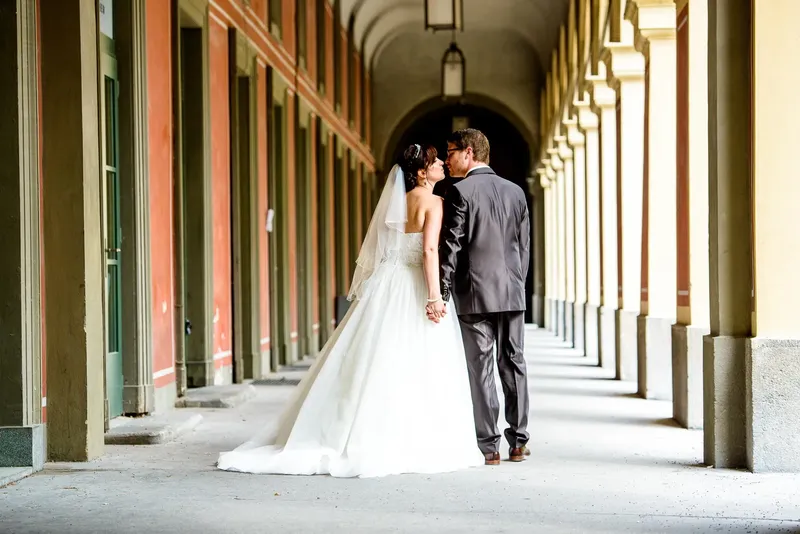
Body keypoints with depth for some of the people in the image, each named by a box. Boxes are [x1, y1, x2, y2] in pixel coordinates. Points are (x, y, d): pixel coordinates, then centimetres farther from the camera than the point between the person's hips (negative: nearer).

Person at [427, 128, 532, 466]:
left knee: (480, 369, -1)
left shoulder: (461, 191, -7)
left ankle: (488, 446, 0)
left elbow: (451, 247, -12)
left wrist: (440, 294, -11)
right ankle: (518, 442, 12)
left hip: (475, 293, -5)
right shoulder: (515, 191, 10)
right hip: (513, 292, 5)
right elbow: (524, 247, 12)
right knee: (514, 364, 9)